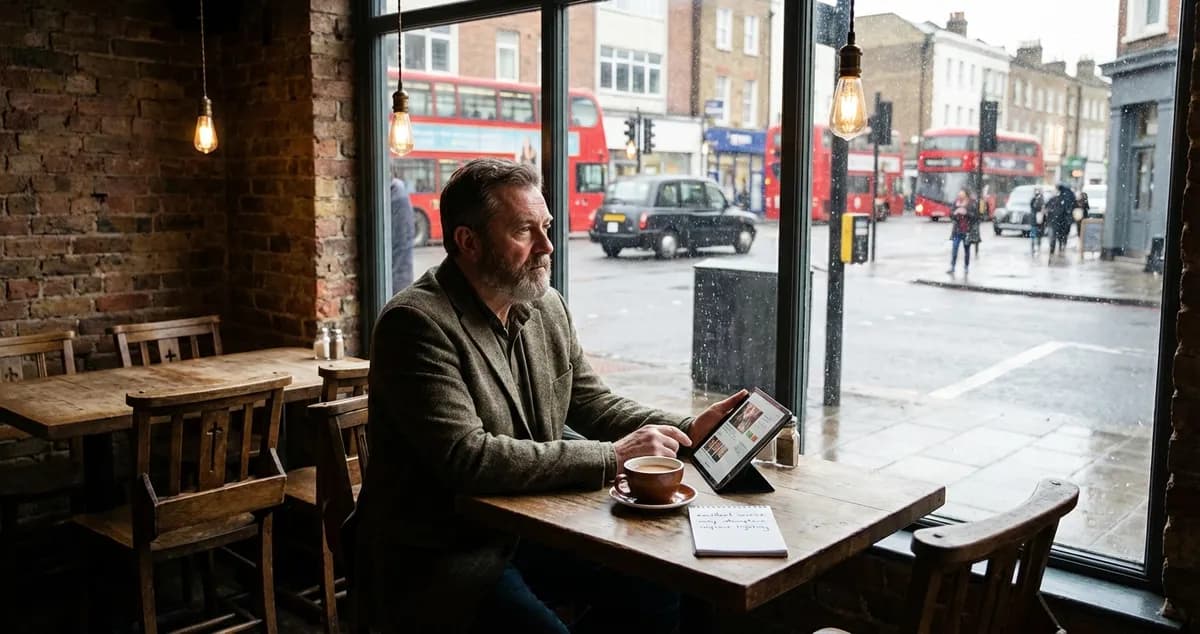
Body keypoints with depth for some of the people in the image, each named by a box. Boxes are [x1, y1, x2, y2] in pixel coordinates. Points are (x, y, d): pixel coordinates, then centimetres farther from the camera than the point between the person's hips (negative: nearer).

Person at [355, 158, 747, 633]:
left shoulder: (547, 307, 5)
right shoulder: (416, 322, -18)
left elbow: (592, 405, 14)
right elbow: (466, 457, -27)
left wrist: (688, 431, -2)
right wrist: (611, 458, -25)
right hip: (435, 555, -7)